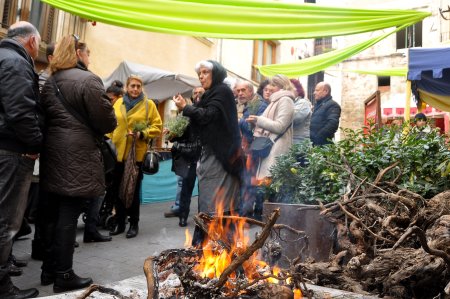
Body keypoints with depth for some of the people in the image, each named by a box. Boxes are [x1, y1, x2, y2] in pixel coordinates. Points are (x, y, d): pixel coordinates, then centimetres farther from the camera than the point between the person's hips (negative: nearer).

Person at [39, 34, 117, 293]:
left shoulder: (50, 82, 15)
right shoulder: (88, 80, -10)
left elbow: (47, 117, 16)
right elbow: (106, 121, -12)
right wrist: (101, 129, 8)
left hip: (53, 153, 8)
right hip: (78, 156, -8)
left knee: (53, 212, 13)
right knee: (69, 215, -3)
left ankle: (49, 269, 24)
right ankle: (64, 275, 7)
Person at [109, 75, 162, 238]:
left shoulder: (148, 104, 0)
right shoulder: (118, 103, 9)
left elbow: (157, 127, -3)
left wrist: (142, 134, -17)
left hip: (137, 154, -3)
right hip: (118, 152, 3)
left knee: (134, 190, 5)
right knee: (117, 189, 8)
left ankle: (134, 224, 18)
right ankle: (120, 222, 23)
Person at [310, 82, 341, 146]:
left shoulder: (332, 105, -7)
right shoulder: (317, 105, 21)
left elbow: (332, 124, -21)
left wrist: (317, 138, -24)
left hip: (322, 144, -8)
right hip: (313, 142, 8)